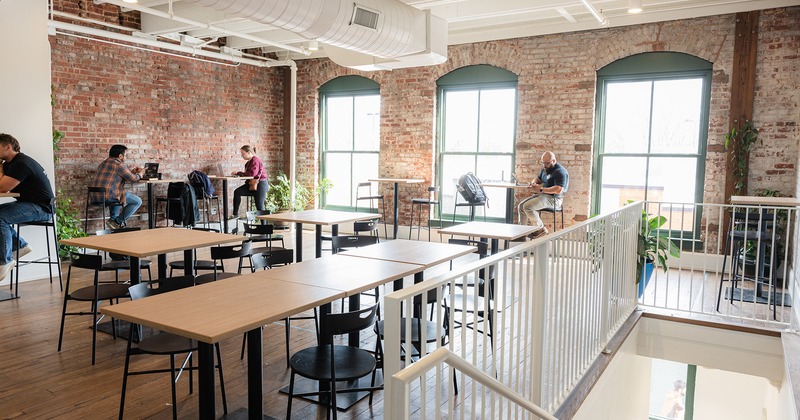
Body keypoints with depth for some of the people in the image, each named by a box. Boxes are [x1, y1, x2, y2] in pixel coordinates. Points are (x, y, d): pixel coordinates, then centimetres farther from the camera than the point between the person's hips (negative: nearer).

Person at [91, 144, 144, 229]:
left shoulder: (103, 163, 20)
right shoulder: (119, 164, -9)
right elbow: (133, 178, -3)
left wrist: (131, 171, 34)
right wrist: (140, 173, 17)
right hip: (108, 196, -9)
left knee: (117, 194, 40)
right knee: (138, 201, 1)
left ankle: (113, 218, 29)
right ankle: (118, 221, 1)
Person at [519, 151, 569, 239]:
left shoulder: (560, 172, -15)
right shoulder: (545, 169, 16)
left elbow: (558, 190, -26)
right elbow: (538, 179, 30)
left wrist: (541, 189, -23)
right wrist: (534, 183, 4)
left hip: (553, 199, -10)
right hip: (542, 195, 10)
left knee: (527, 206, -25)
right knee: (521, 205, -4)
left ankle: (540, 229, -14)